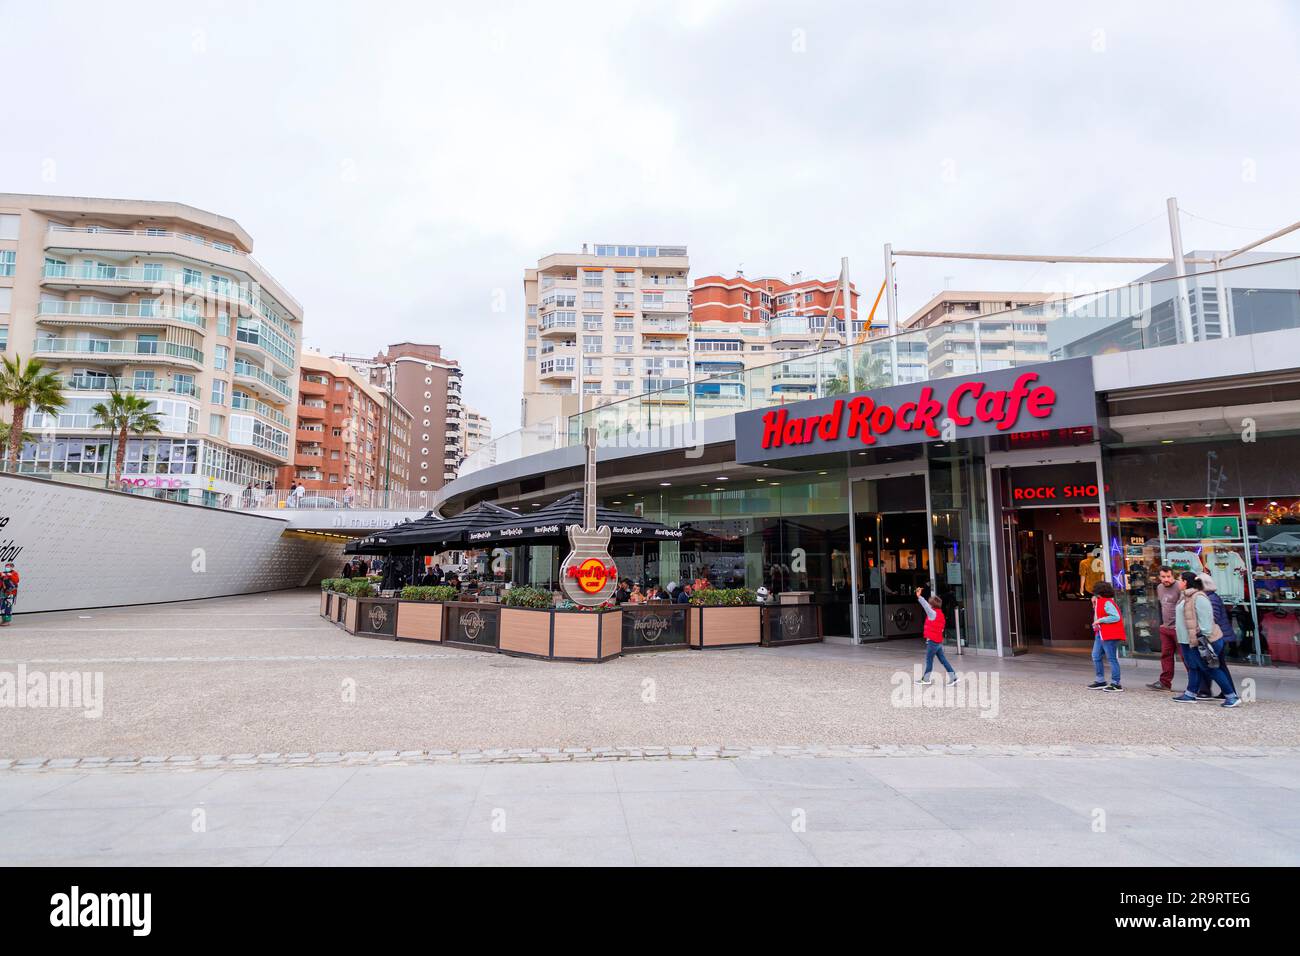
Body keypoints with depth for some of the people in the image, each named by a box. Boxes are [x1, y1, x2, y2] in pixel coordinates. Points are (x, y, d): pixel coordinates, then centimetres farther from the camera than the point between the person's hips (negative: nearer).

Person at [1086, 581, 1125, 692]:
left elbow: (1116, 617, -24)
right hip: (1100, 634, 11)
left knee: (1112, 659, -3)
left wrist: (1100, 620, -20)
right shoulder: (1100, 602, 14)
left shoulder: (1107, 603, -16)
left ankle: (1116, 684, 3)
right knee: (1096, 657, 13)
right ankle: (1100, 681, 21)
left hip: (1109, 635, -11)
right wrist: (1094, 605, 12)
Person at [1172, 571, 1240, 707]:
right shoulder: (1186, 597, 12)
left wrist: (1204, 637, -24)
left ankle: (1232, 697, 6)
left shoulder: (1198, 597, -19)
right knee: (1194, 667, 16)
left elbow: (1205, 619, -23)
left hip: (1202, 641, -10)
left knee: (1211, 669, -3)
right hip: (1189, 640, 10)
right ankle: (1190, 694, 23)